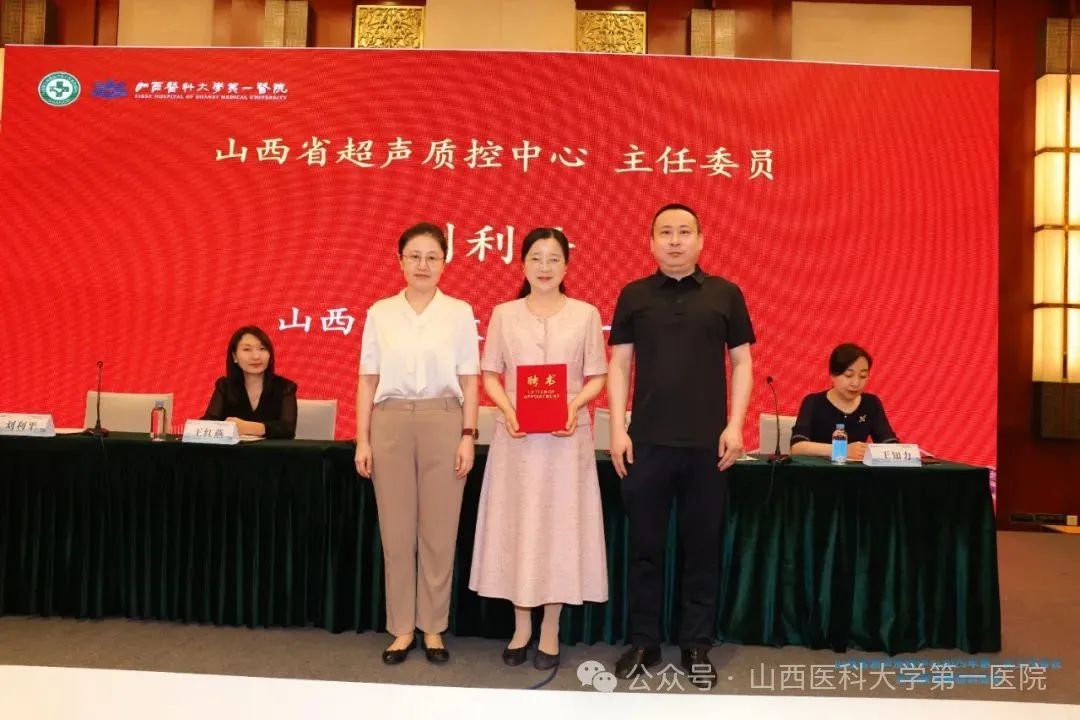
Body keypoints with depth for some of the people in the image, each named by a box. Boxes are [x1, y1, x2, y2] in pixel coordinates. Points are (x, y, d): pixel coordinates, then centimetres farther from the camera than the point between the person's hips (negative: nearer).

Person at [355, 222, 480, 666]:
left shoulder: (459, 313, 2)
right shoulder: (380, 313, 6)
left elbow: (469, 381, 2)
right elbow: (368, 380, 6)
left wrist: (468, 436, -4)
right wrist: (362, 439, 1)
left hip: (442, 422, -1)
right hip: (391, 422, 1)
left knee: (439, 532, 5)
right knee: (396, 531, 6)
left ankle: (433, 628, 19)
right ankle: (401, 629, 19)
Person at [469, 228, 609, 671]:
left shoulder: (586, 314, 2)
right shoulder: (504, 314, 5)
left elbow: (597, 377, 3)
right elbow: (490, 374, 6)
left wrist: (574, 405, -15)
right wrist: (507, 409, -12)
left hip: (566, 434, -1)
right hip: (516, 434, 1)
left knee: (559, 525, 3)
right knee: (516, 525, 6)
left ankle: (550, 630, 18)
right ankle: (521, 627, 21)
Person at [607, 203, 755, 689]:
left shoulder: (725, 294, 5)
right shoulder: (634, 296, 6)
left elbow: (741, 362, 6)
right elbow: (619, 364, 5)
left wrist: (735, 425, -3)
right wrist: (618, 429, -3)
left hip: (707, 443, 0)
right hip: (646, 441, 0)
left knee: (703, 548, 8)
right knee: (645, 547, 8)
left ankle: (697, 647, 21)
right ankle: (643, 644, 21)